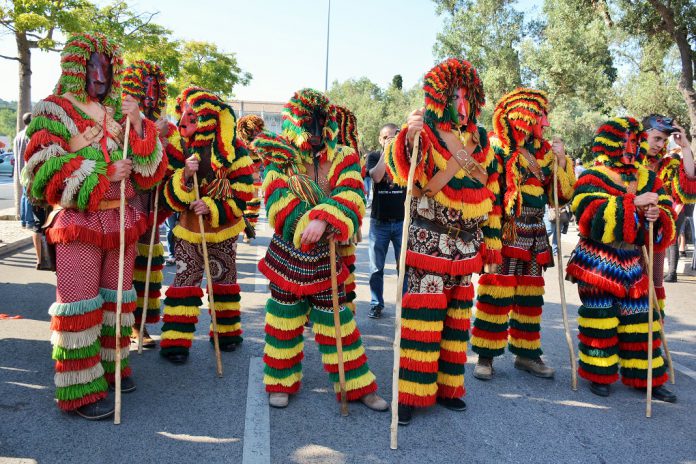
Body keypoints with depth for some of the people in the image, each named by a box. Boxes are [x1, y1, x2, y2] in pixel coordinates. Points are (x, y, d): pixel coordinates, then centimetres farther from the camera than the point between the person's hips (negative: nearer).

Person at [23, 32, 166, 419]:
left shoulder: (120, 114, 11)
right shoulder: (55, 111, -2)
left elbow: (150, 174, 6)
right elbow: (43, 172, -12)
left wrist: (138, 126, -7)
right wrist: (103, 173, -18)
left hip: (122, 221, 5)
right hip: (79, 223, -5)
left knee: (117, 299, 13)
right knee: (79, 306, -2)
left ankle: (112, 365, 29)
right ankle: (81, 390, 7)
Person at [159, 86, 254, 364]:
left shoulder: (233, 151, -12)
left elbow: (243, 195, -13)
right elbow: (170, 198, -9)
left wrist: (212, 209, -25)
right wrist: (185, 176, -27)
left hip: (223, 230, -1)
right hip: (188, 229, 1)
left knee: (224, 278, 13)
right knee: (185, 280, -3)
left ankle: (227, 332, 30)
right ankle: (175, 341, 5)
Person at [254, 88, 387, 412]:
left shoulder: (344, 159, -4)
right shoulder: (279, 161, -4)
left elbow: (351, 198, -21)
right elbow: (279, 204, -18)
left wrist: (324, 219, -37)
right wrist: (313, 226, -28)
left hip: (325, 260, 0)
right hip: (288, 257, 0)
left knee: (337, 321, 9)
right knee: (284, 321, 11)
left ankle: (356, 385, 23)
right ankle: (282, 383, 30)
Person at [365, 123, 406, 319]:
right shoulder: (374, 156, 5)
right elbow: (376, 176, -14)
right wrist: (386, 151, -12)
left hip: (402, 220, 0)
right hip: (379, 221, 0)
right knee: (376, 267, 5)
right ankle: (376, 304, 16)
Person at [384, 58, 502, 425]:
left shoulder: (479, 139, 11)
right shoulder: (424, 132, -6)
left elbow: (490, 193, 15)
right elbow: (401, 175, -23)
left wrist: (491, 239, 13)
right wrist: (408, 138, -38)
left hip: (466, 246, 6)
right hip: (428, 242, -6)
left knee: (456, 318, 12)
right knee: (422, 317, -5)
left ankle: (446, 387, 25)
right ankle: (410, 394, 7)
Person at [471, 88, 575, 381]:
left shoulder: (544, 151, 14)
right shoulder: (497, 148, -5)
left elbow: (564, 193, 14)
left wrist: (561, 159, 5)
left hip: (534, 237, 7)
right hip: (503, 233, -7)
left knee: (530, 297, 12)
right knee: (497, 295, -5)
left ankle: (526, 354, 25)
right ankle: (486, 356, 7)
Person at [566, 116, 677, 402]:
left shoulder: (648, 179, 10)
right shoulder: (592, 178, -9)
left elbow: (667, 215, 6)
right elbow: (594, 216, -25)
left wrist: (657, 215, -17)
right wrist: (634, 203, -27)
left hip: (631, 265, 6)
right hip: (598, 266, -5)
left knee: (639, 320, 10)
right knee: (601, 319, 2)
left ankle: (646, 377, 22)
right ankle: (599, 375, 17)